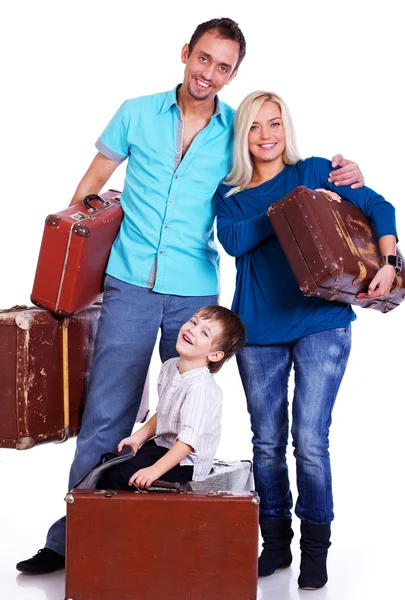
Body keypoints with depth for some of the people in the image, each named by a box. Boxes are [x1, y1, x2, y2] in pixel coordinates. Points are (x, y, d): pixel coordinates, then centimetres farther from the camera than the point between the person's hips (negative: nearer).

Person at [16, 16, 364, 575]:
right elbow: (94, 179, 11)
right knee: (105, 415, 0)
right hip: (130, 284, 0)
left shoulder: (238, 132, 4)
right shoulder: (137, 113, 4)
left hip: (195, 292, 1)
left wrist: (343, 176, -9)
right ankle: (72, 539, 10)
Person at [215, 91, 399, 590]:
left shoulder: (314, 172, 5)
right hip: (258, 331, 3)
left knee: (309, 442, -4)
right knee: (267, 442, 9)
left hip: (322, 325, -2)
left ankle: (315, 549, 13)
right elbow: (233, 239, -11)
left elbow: (379, 207, 0)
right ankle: (275, 543, 25)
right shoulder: (229, 193, 10)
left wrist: (388, 264, -15)